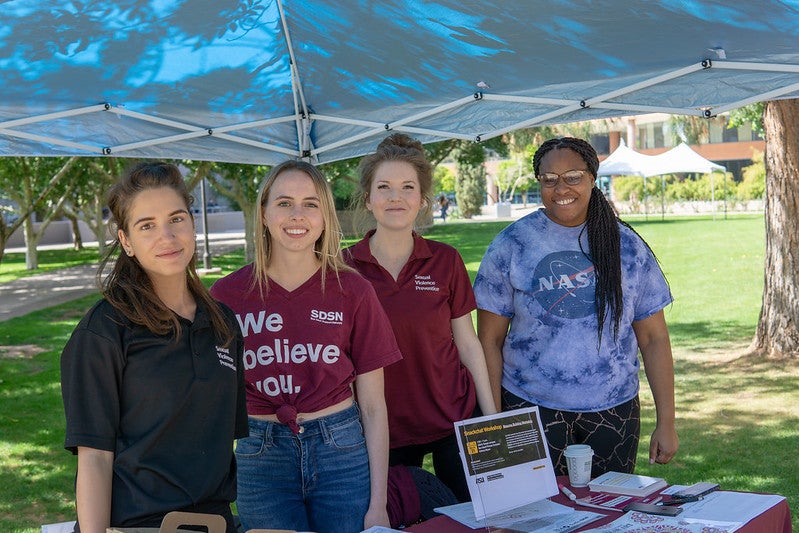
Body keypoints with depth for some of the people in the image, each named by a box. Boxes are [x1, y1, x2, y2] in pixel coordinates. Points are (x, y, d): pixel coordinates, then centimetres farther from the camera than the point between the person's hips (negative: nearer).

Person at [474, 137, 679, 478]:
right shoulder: (511, 245, -2)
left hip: (613, 409, 2)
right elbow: (489, 340, -2)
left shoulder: (627, 246, 3)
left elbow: (654, 338, 5)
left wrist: (666, 422, 1)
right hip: (531, 408, -2)